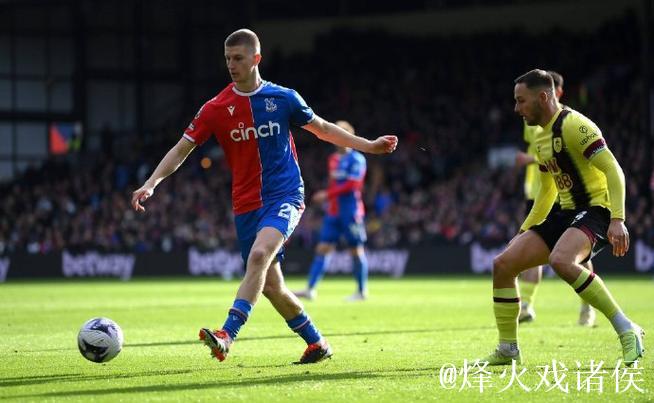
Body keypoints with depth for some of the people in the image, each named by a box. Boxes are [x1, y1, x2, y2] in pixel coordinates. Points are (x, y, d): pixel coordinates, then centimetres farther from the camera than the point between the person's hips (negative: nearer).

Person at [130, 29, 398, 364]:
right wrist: (151, 183, -12)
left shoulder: (283, 98, 2)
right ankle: (316, 343, 23)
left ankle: (227, 335, -37)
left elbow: (323, 129, 16)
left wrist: (369, 146, 16)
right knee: (270, 285, 3)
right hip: (246, 204, 3)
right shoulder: (216, 108, 1)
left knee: (259, 255, -29)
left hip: (285, 197, -3)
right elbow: (182, 149, 1)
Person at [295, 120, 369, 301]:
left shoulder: (356, 159, -8)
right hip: (333, 212, 7)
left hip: (351, 211, -7)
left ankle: (362, 291, 11)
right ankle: (310, 289, -4)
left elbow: (352, 184, -17)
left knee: (356, 250, 1)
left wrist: (328, 194, -18)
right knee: (322, 248, 0)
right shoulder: (333, 159, 14)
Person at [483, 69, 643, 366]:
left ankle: (626, 329, -27)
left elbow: (613, 170, -20)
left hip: (596, 209, -9)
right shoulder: (542, 138, 17)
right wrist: (524, 232, 27)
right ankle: (508, 350, 10)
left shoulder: (572, 124, -13)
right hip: (567, 213, 9)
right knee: (503, 264, -1)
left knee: (560, 261, -38)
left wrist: (617, 220, -29)